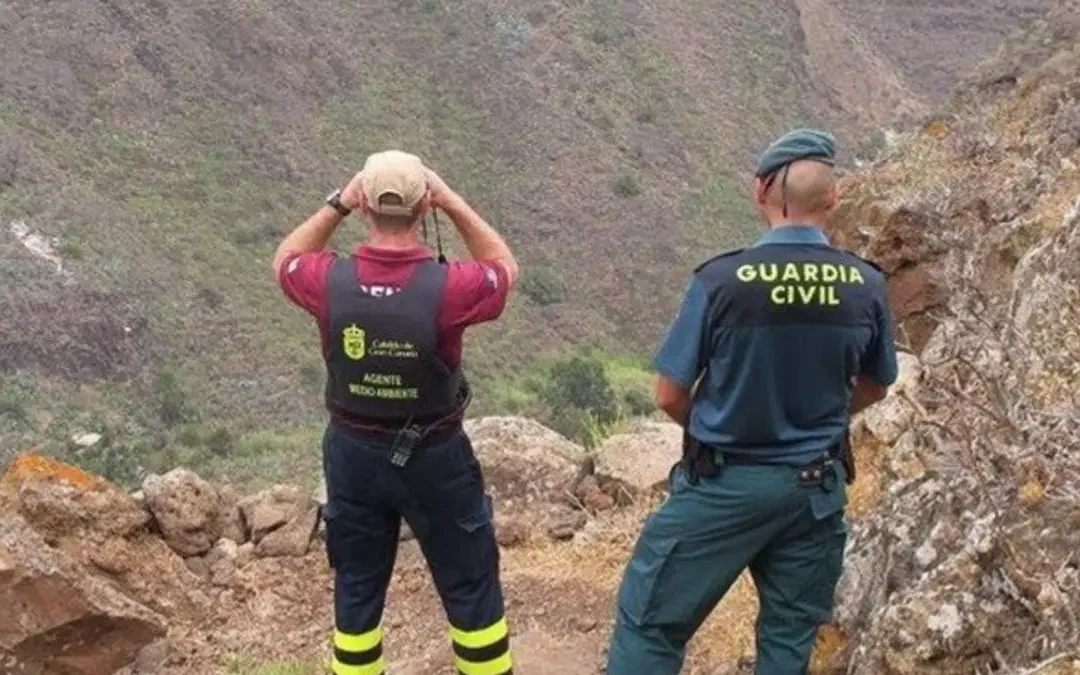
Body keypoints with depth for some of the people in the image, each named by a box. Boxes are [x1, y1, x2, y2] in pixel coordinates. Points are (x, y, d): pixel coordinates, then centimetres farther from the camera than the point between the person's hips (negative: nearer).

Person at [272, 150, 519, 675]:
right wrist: (453, 203, -4)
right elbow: (505, 267, -1)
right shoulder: (448, 288, -24)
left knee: (357, 588, 18)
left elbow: (285, 259, 9)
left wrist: (337, 204, 2)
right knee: (470, 586, 15)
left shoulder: (331, 282, -17)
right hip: (435, 457, -2)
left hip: (354, 453, 3)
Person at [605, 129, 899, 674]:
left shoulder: (721, 279, -19)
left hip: (723, 484, -4)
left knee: (649, 622, 10)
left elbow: (670, 395, -10)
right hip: (817, 487, 4)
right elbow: (874, 388, 9)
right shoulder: (866, 285, -7)